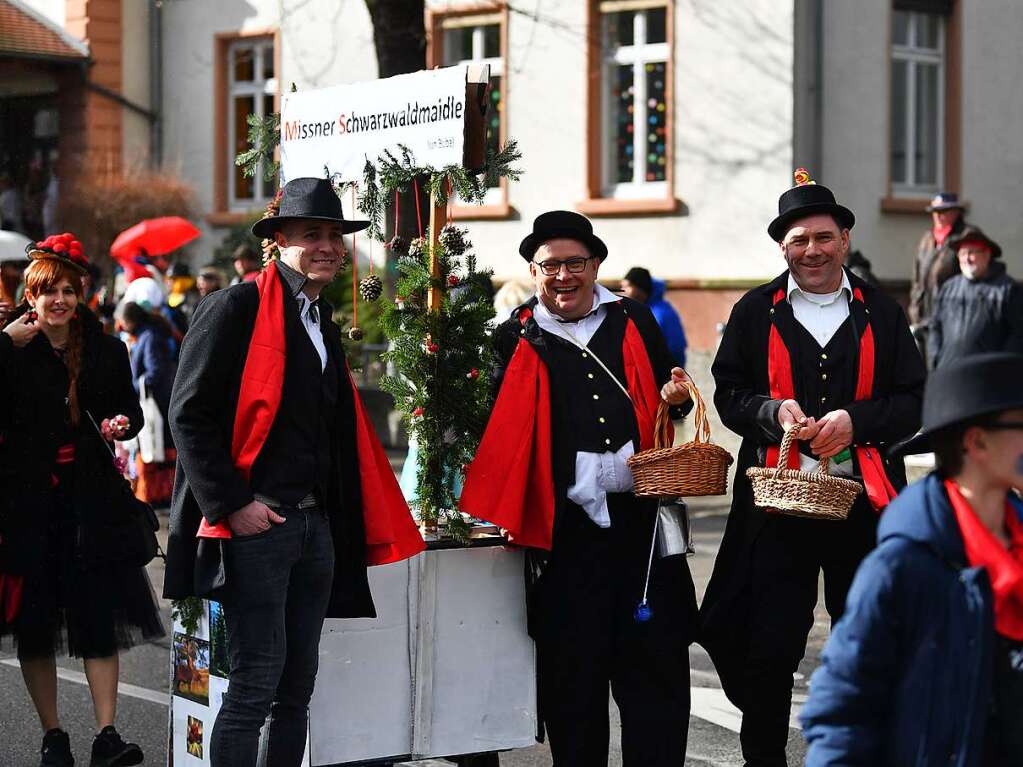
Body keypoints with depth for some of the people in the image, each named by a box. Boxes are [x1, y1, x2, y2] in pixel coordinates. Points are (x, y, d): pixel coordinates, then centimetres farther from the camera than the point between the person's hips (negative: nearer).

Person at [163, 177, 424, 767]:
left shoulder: (323, 324, 18)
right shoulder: (237, 308, -7)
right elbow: (190, 415, -12)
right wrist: (232, 506, -16)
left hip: (318, 527, 8)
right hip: (254, 524, -8)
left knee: (297, 690, 10)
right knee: (255, 689, -8)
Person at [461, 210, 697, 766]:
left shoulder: (634, 321, 14)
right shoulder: (517, 339, 7)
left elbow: (665, 397, 22)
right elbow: (500, 433, 5)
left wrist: (676, 397, 0)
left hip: (641, 517, 2)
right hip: (568, 527, -2)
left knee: (656, 664, 2)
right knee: (572, 674, 4)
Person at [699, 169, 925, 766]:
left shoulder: (881, 313, 7)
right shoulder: (755, 313, 5)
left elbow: (915, 400, 4)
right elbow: (729, 394, 7)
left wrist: (856, 420, -13)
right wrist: (772, 411, -14)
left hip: (865, 503, 1)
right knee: (769, 650, -2)